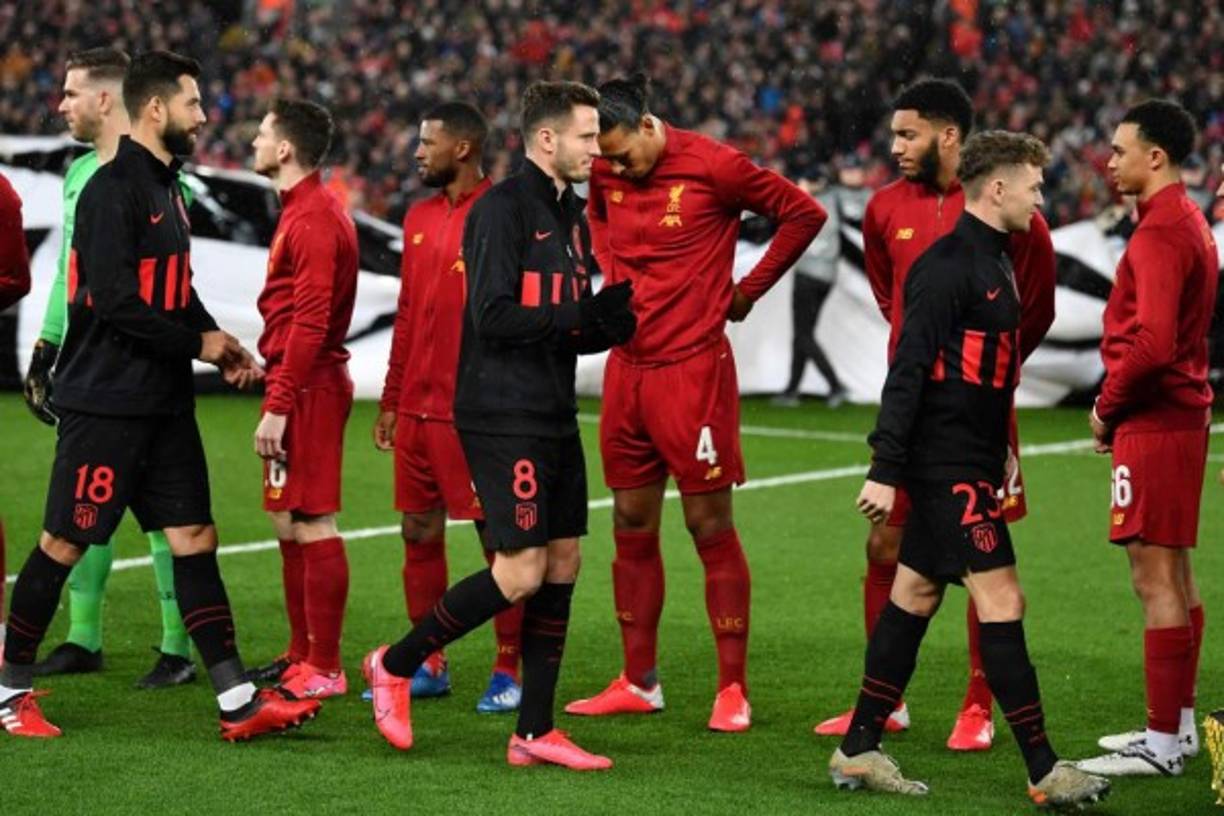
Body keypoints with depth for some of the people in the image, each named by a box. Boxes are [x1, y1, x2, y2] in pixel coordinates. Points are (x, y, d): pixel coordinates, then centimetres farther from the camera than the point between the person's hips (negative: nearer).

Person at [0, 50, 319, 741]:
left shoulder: (167, 186, 15)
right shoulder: (113, 190, -15)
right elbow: (116, 301, -21)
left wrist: (223, 345, 6)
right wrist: (198, 343, -13)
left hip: (165, 401, 9)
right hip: (105, 400, -9)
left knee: (195, 538, 5)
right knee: (65, 544, 0)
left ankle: (239, 701, 3)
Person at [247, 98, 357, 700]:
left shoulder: (314, 218, -16)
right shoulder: (302, 211, 17)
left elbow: (310, 320, -22)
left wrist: (279, 404, -23)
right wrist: (272, 370, 19)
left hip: (307, 386, -11)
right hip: (303, 383, 11)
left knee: (312, 524, -8)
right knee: (289, 520, 15)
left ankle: (324, 671, -6)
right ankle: (301, 657, 22)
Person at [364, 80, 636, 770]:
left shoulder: (572, 216, 16)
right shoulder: (502, 209, -12)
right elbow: (494, 317, -20)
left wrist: (616, 325, 1)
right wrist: (584, 312, -17)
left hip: (554, 420, 9)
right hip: (503, 420, -9)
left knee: (563, 565, 6)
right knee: (521, 574, -10)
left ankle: (535, 732, 12)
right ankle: (397, 665, 7)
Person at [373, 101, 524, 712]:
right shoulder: (419, 218, 15)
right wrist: (391, 400, 18)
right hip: (417, 406, 8)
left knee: (498, 535, -2)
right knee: (419, 533, 10)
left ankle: (509, 671, 4)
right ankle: (429, 666, 18)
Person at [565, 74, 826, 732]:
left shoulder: (712, 167, -11)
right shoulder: (606, 174, 5)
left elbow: (803, 213, -2)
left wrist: (746, 291, -1)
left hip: (692, 366, -6)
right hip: (626, 368, 6)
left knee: (710, 527, -3)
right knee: (631, 526, 9)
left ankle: (733, 690, 1)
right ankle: (638, 683, 18)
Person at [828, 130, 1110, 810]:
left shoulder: (992, 263, 15)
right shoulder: (947, 268, -16)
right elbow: (908, 371, -19)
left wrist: (1000, 452, 24)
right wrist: (885, 470, -21)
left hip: (968, 463, 10)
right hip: (948, 468, -10)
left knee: (914, 596, 12)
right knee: (1000, 601, -10)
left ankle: (858, 751, 18)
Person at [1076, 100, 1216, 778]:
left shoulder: (1161, 233, -17)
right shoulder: (1188, 222, 15)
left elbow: (1152, 343, -26)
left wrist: (1108, 408, -12)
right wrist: (1115, 404, 12)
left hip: (1153, 424, -11)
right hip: (1180, 414, 11)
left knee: (1156, 578, -8)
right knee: (1175, 574, 16)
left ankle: (1161, 745, -7)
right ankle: (1177, 726, 24)